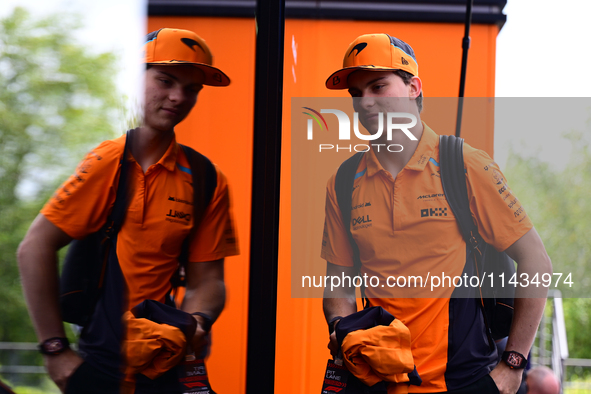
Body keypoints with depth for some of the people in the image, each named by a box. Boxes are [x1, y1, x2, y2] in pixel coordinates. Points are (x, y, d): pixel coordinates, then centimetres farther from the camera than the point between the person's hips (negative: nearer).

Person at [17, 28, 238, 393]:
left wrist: (197, 321, -16)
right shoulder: (107, 163, -7)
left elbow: (206, 279, 6)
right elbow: (34, 248, -11)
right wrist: (56, 350, -13)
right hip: (99, 362, -3)